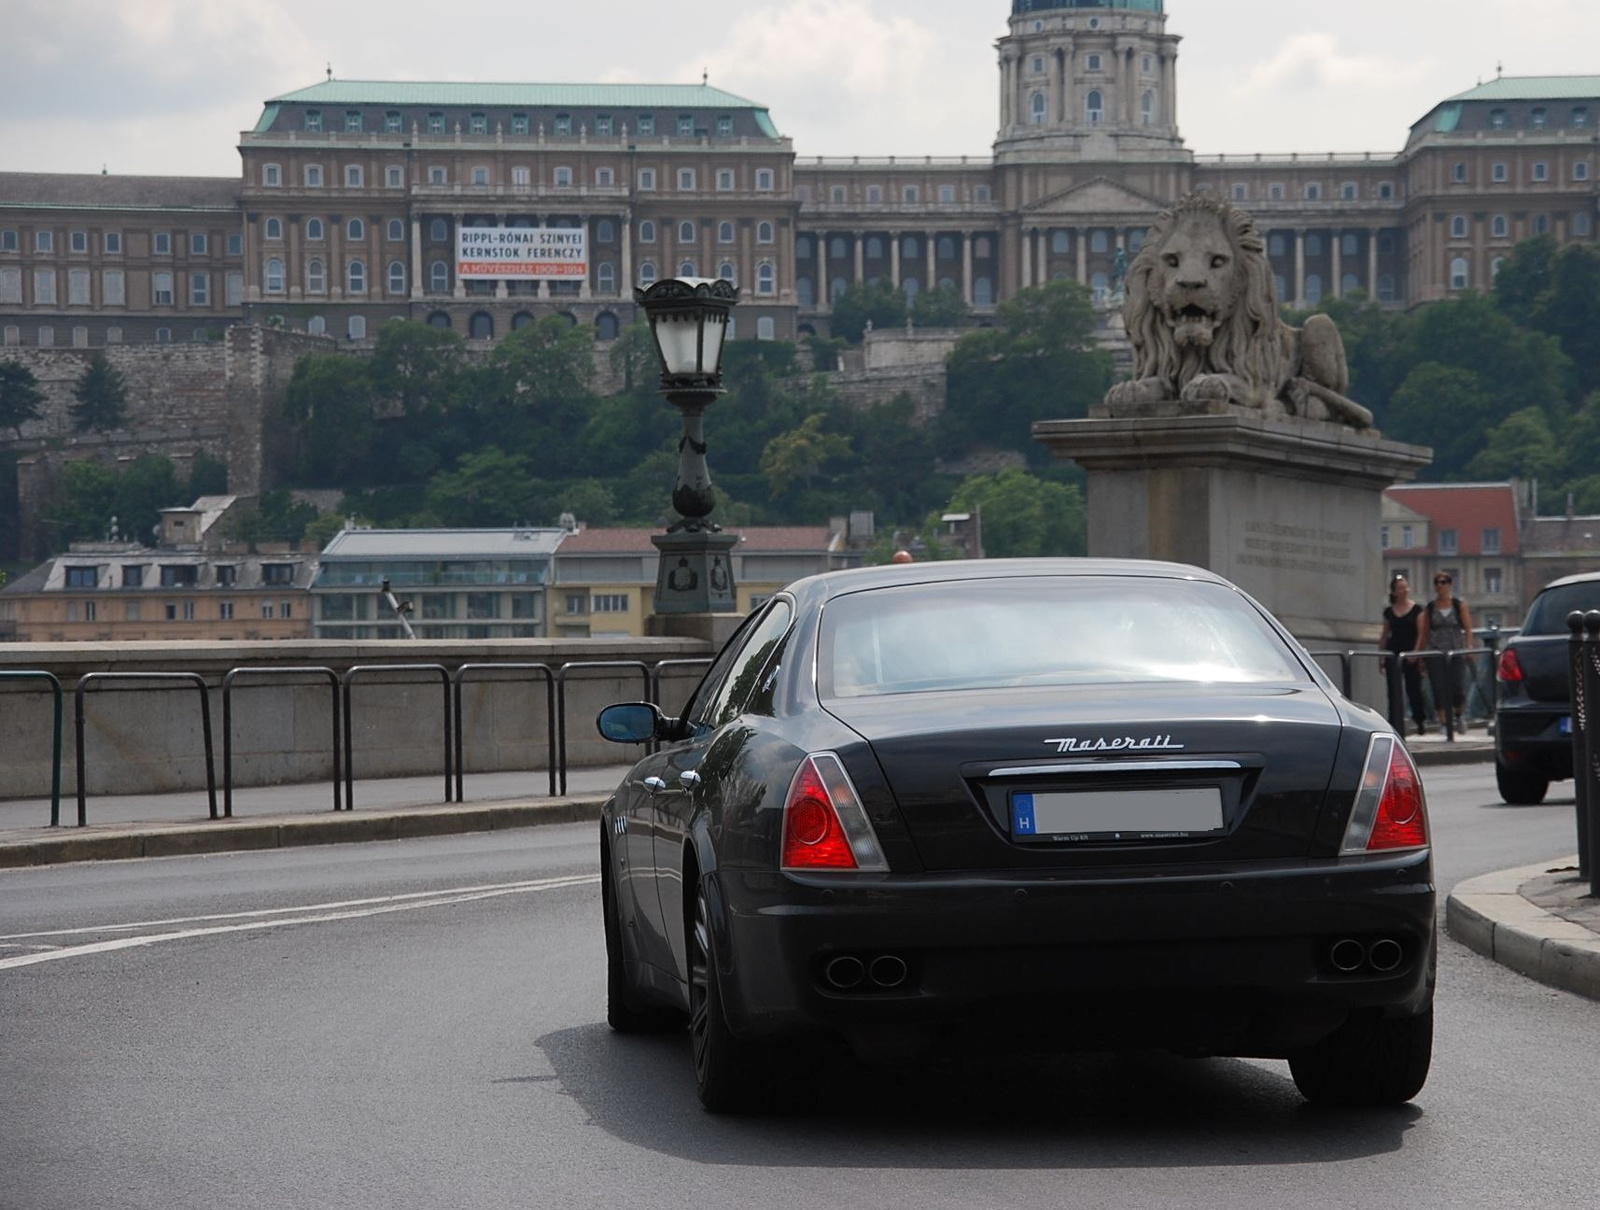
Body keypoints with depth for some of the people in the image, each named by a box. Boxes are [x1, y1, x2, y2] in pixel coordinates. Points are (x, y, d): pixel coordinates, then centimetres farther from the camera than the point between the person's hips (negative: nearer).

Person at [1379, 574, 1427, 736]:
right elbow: (1385, 636, 12)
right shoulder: (1389, 612, 8)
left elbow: (1421, 634, -4)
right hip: (1393, 654, 2)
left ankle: (1421, 720, 29)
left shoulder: (1416, 610, 0)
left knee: (1413, 689, 6)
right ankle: (1396, 727, -5)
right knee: (1394, 691, -6)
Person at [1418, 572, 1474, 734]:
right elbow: (1424, 634, 12)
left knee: (1458, 686, -6)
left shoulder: (1459, 605, 5)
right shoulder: (1430, 608, 10)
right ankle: (1443, 722, 0)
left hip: (1456, 651, -1)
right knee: (1439, 688, -5)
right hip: (1435, 652, 1)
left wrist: (1468, 647, -13)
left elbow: (1468, 629, 1)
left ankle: (1458, 715, 20)